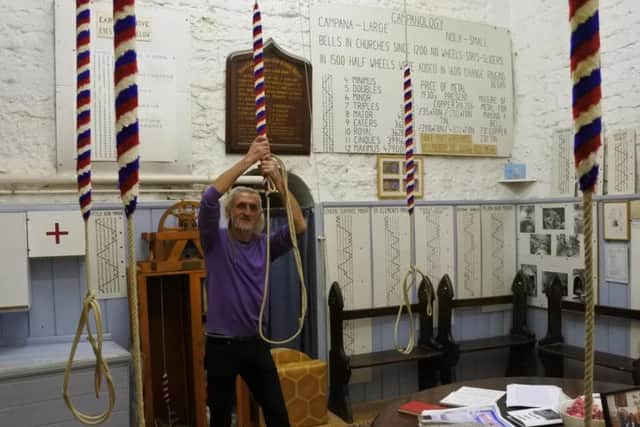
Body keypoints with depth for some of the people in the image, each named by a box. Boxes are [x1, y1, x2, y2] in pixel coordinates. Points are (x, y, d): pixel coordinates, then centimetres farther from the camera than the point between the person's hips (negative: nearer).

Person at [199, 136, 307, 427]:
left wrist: (278, 180, -18)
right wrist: (248, 159, -22)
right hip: (221, 345, -3)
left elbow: (299, 227, -11)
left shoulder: (265, 245, 4)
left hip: (256, 344, 3)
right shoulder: (216, 242, -5)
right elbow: (209, 198, -21)